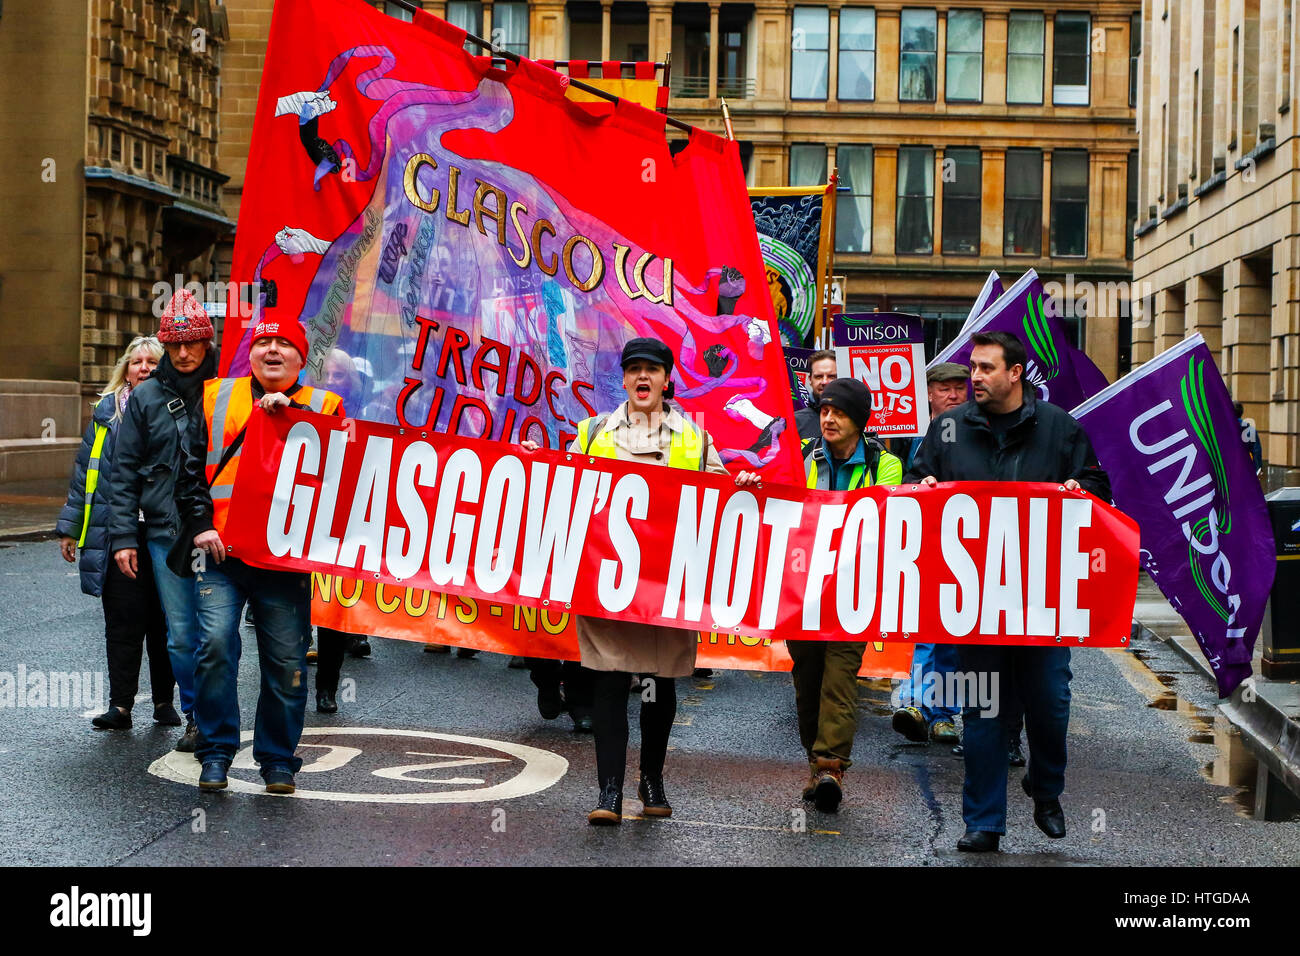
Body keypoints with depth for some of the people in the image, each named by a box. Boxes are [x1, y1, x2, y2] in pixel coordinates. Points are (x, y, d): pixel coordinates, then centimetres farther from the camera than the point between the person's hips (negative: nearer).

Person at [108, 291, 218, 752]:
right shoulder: (146, 397, 8)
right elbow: (125, 471, 9)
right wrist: (122, 535, 3)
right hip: (165, 533, 2)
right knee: (181, 634, 3)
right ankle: (195, 717, 18)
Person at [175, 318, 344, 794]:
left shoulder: (321, 406, 10)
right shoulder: (217, 398, 14)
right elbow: (191, 469, 12)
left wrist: (291, 412, -13)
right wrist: (200, 525, 1)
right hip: (222, 551, 1)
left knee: (286, 661, 1)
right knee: (215, 644, -12)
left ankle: (278, 759, 15)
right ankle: (216, 753, 1)